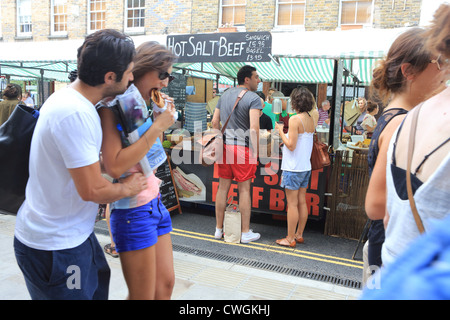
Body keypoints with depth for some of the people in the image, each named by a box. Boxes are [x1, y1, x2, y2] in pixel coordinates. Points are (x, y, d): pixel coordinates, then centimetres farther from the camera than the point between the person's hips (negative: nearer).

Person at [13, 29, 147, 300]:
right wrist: (127, 188, -10)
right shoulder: (75, 114, -29)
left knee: (99, 282, 27)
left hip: (73, 232, 9)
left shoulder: (70, 98, 3)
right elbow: (92, 190, -28)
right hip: (54, 246, -9)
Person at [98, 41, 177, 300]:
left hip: (155, 203, 8)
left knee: (166, 283, 16)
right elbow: (115, 167, -26)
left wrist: (164, 118, 3)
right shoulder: (113, 106, -15)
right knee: (143, 296, 5)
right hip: (134, 210, -8)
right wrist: (156, 128, -21)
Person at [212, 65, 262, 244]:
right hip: (243, 148, -6)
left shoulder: (225, 95, 13)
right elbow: (254, 128, -19)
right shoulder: (253, 98, -8)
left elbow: (215, 121, 13)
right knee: (244, 189, 3)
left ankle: (219, 229, 22)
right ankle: (246, 233, 13)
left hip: (224, 146, 6)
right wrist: (255, 152, -13)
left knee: (223, 187, 12)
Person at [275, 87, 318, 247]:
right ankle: (299, 235, 24)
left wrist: (280, 131, -7)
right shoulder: (312, 120, 7)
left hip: (293, 168, -8)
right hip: (306, 167, 8)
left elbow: (291, 145, -19)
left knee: (292, 204, -1)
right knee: (302, 202, 13)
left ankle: (290, 239, 8)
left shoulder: (295, 119, -16)